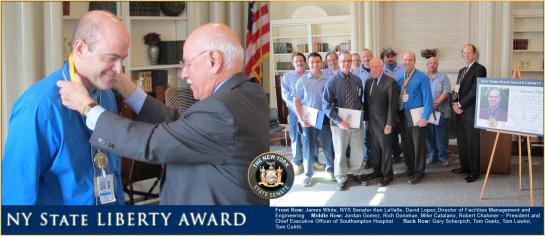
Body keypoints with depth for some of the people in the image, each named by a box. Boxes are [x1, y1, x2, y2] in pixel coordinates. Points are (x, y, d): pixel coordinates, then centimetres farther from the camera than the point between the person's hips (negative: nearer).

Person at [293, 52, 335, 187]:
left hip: (325, 119, 1)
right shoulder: (302, 81, -2)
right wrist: (301, 120, -8)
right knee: (308, 147, 7)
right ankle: (308, 173, 20)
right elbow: (296, 101, -1)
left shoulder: (327, 81, 0)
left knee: (329, 145, 7)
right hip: (308, 120, -1)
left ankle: (330, 168, 26)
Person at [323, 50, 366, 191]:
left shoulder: (357, 80, 2)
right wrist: (339, 120, -19)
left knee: (358, 151, 13)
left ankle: (357, 173, 35)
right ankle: (341, 179, 25)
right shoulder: (332, 82, -10)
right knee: (340, 152, 8)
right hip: (339, 123, -3)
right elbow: (326, 105, -12)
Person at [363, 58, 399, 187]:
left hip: (383, 123, -6)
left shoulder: (390, 82, -12)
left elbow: (393, 104, -14)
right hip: (372, 122, 6)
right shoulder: (369, 82, 9)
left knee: (385, 148, 4)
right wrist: (366, 119, 11)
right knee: (374, 148, 12)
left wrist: (389, 124, -16)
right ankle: (377, 171, 26)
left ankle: (387, 174, 16)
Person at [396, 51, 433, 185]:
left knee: (418, 145, 1)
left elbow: (427, 98, -12)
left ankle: (419, 172, 12)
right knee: (406, 144, 14)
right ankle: (410, 168, 30)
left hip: (416, 116, -5)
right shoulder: (400, 77, 8)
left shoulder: (422, 78, -9)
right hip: (403, 115, 5)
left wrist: (425, 117, -17)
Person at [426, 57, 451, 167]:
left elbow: (446, 92, -7)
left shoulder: (443, 76, 3)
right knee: (430, 135, 8)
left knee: (441, 136, -1)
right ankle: (432, 154, 19)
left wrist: (437, 103, -17)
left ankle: (443, 156, 7)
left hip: (441, 111, -3)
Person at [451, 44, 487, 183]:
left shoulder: (479, 69, -8)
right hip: (460, 111, 8)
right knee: (461, 141, 12)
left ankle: (474, 171, 7)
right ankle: (465, 166, 24)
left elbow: (474, 91, -16)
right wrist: (455, 103, -2)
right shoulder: (462, 71, 18)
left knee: (473, 142, -1)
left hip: (471, 112, -8)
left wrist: (460, 104, -13)